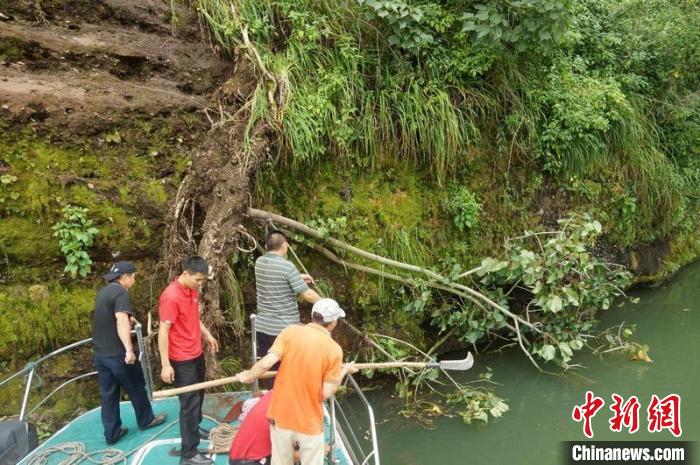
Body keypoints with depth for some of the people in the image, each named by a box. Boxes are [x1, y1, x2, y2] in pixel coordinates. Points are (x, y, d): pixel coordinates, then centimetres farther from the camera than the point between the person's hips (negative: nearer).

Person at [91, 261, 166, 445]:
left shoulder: (103, 292, 12)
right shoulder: (121, 293, -17)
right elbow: (121, 321, -33)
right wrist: (129, 349, -39)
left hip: (100, 353, 8)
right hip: (118, 354, -8)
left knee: (108, 395, 14)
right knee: (136, 388, 12)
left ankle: (112, 433, 21)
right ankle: (146, 420, 30)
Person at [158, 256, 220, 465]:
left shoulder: (192, 291, 2)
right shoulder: (171, 297, -25)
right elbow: (163, 331, -23)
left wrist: (207, 335, 13)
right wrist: (165, 364, -23)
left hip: (196, 354, 9)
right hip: (182, 360, -8)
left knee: (198, 395, 24)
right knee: (190, 403, -2)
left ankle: (195, 428, 46)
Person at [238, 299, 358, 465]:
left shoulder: (290, 332, -8)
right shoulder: (334, 349, -12)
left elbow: (266, 363, -15)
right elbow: (326, 393, -14)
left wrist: (248, 376, 4)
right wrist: (343, 371, 2)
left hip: (281, 414, 2)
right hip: (310, 421, -2)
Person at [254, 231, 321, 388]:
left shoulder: (259, 263, 3)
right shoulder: (287, 266, -17)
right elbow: (307, 294, -15)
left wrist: (298, 278, 24)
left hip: (263, 327, 6)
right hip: (285, 329, -6)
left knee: (268, 368, 14)